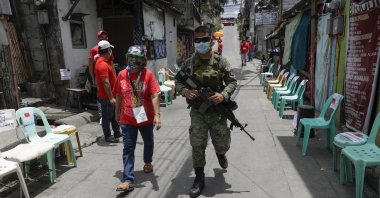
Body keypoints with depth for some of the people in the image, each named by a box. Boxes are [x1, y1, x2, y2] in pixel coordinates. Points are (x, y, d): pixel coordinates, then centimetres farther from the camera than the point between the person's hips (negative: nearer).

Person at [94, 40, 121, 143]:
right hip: (106, 97, -10)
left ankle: (117, 133, 28)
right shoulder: (103, 64, -22)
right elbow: (106, 83, -26)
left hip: (109, 95, 10)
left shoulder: (102, 61, 12)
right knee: (107, 117, 3)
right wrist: (111, 98, -24)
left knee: (114, 115, 17)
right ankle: (108, 136, 16)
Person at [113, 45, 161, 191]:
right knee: (128, 148, -1)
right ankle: (128, 180, 3)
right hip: (127, 119, 1)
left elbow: (155, 96, -19)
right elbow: (119, 95, 10)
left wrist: (157, 115, -28)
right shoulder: (122, 74, -2)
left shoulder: (148, 75, -13)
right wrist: (117, 111, 18)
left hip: (146, 118, -1)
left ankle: (148, 162, 49)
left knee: (148, 142, 21)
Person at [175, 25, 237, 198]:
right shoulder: (188, 63, -1)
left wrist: (224, 95, -19)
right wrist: (185, 91, -14)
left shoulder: (221, 62, -4)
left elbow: (232, 82, 0)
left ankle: (220, 154, 53)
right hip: (197, 112, 0)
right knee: (197, 146, 0)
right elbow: (178, 82, 7)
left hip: (218, 111, 0)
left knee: (222, 144, 14)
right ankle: (199, 179, 19)